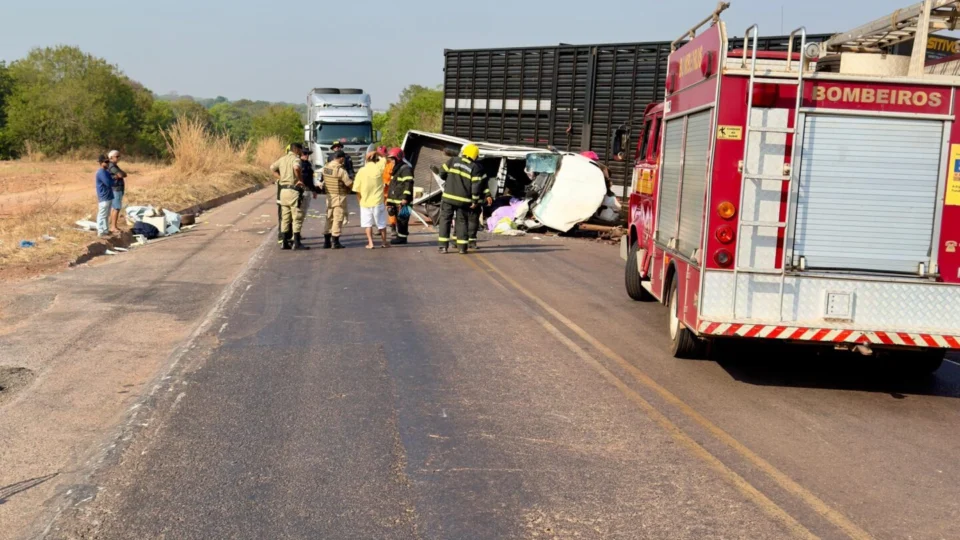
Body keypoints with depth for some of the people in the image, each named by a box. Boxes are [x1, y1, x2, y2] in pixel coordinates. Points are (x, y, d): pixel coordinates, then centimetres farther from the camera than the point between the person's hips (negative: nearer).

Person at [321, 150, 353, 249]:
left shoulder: (325, 167, 3)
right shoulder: (340, 169, -18)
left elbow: (324, 180, 9)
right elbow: (349, 183, -17)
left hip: (329, 196, 7)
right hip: (339, 196, -7)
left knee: (329, 218, 14)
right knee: (338, 219, -1)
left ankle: (327, 241, 17)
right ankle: (335, 242, 0)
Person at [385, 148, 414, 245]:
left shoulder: (406, 169, -13)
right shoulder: (395, 169, 21)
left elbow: (408, 184, -20)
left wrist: (405, 198, -25)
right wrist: (389, 201, 24)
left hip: (402, 201, -10)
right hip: (395, 200, 10)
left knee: (402, 219, -8)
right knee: (398, 218, 14)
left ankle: (402, 237, -4)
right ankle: (399, 236, 20)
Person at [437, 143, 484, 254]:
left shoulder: (453, 160, 0)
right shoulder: (476, 167, -2)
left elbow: (442, 174, 5)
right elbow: (476, 185, -8)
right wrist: (475, 200, -2)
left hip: (448, 196, 0)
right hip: (464, 200, 0)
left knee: (445, 219, 8)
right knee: (462, 221, 12)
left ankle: (443, 246, 2)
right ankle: (462, 247, 9)